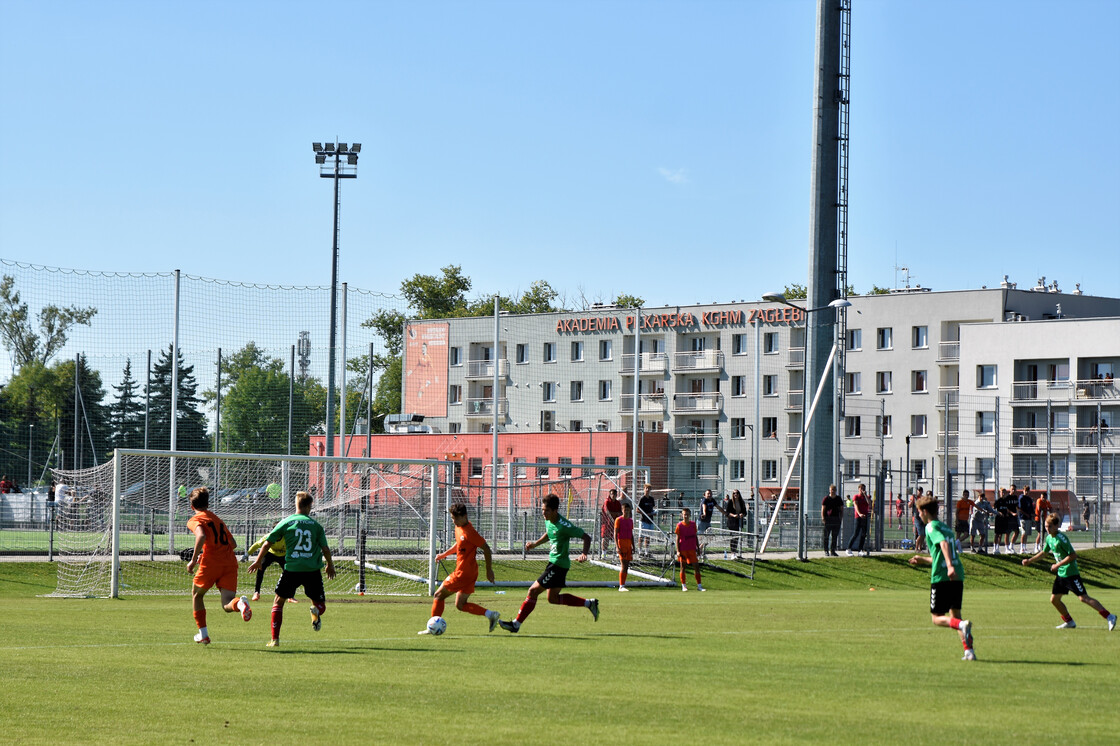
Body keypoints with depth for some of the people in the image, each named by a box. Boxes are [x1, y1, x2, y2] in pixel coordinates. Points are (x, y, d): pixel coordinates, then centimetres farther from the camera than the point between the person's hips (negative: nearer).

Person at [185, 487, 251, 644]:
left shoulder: (194, 520, 4)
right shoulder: (217, 519, 26)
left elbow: (201, 536, -18)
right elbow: (233, 543, 24)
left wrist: (194, 560, -15)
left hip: (211, 563, -4)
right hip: (230, 562, 4)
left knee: (196, 595, 22)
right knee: (227, 605, -5)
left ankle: (203, 634, 21)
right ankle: (239, 603, -41)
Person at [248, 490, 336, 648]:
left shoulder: (286, 522, 4)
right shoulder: (315, 525, 6)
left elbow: (267, 543, 6)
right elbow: (325, 549, 6)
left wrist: (258, 561, 21)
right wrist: (330, 565, 25)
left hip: (292, 569, -1)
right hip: (313, 569, 1)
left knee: (278, 601, 14)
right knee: (320, 604, 13)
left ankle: (275, 639, 7)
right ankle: (316, 611, -27)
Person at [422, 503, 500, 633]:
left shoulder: (469, 532, -20)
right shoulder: (458, 527, 8)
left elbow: (486, 548, -16)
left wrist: (489, 570, -10)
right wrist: (444, 554, 18)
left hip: (463, 572, -10)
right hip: (470, 573, 10)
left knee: (439, 595, 2)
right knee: (460, 605, 12)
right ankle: (490, 614, 3)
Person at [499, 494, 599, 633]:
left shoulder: (563, 525, -22)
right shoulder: (548, 521, 3)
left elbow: (586, 537, -18)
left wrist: (584, 554, -32)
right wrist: (535, 544, 14)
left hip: (558, 564, -10)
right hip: (553, 562, 10)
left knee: (533, 591, -8)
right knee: (553, 598, 18)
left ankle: (516, 624, -2)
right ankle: (589, 603, 26)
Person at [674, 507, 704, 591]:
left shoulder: (693, 524, 5)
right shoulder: (680, 525, -4)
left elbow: (696, 536, 14)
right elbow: (678, 539, -3)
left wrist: (698, 547, 12)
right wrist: (678, 551, -9)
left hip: (692, 549, 3)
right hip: (683, 550, -3)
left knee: (696, 566, -1)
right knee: (683, 567, 3)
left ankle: (699, 585, 4)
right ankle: (683, 585, 11)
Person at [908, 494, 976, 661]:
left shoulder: (932, 527, -2)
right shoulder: (946, 527, 23)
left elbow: (944, 544, -22)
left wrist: (949, 566, -35)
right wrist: (923, 559, 44)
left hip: (941, 577, -7)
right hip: (958, 575, 7)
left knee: (937, 618, 2)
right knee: (955, 615, 14)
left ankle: (962, 625, -26)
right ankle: (969, 651, 0)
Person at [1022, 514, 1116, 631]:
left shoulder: (1061, 538, -18)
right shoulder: (1049, 538, 9)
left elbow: (1073, 555, -20)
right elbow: (1044, 552, 27)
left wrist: (1058, 565, -18)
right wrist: (1029, 560, 24)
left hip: (1071, 573, -9)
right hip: (1061, 574, 9)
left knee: (1083, 597, -15)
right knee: (1054, 599, 9)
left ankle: (1109, 616, -16)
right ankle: (1069, 622, 23)